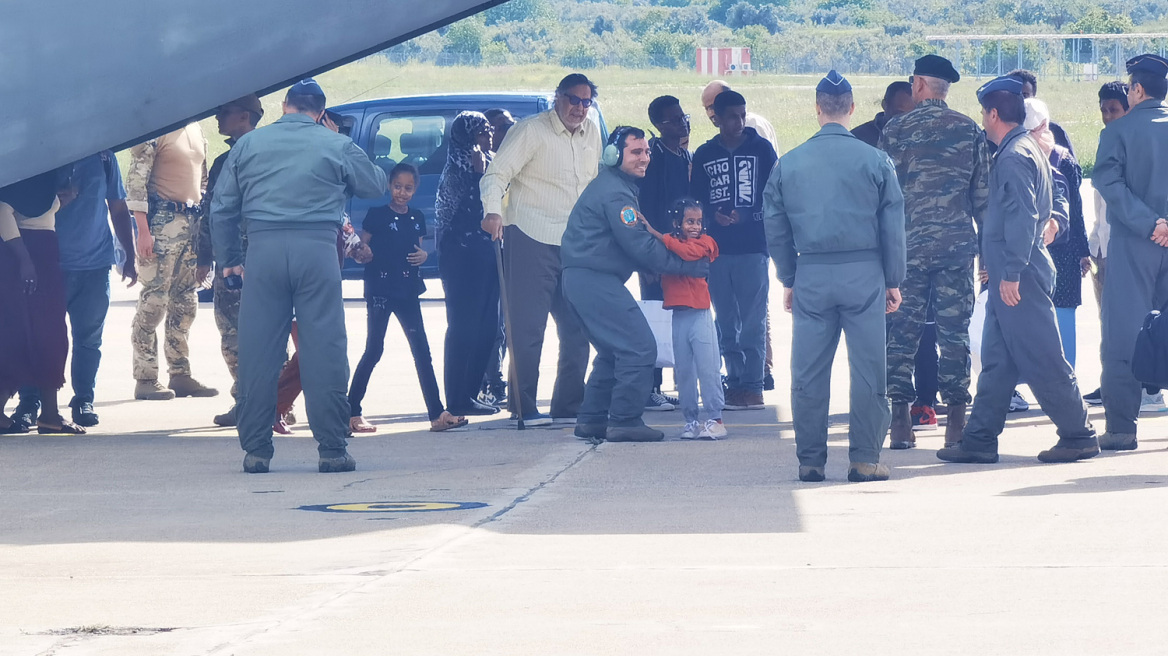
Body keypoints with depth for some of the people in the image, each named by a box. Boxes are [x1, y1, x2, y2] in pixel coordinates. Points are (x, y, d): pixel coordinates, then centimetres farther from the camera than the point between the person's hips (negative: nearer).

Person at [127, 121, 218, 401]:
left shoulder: (196, 130, 16)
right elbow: (135, 181, -13)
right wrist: (143, 231, -18)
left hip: (193, 221, 8)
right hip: (162, 219, -8)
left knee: (185, 302, 9)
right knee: (154, 299, -8)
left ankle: (180, 375, 16)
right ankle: (145, 379, -5)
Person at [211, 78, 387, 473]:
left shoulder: (248, 144, 12)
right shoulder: (337, 146, 7)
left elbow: (222, 207, 13)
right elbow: (376, 186, 18)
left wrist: (227, 258, 21)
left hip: (264, 249, 1)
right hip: (318, 248, -1)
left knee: (257, 352, 5)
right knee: (325, 351, 1)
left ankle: (256, 449, 5)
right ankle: (332, 449, 1)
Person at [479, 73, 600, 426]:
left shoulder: (591, 133, 13)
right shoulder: (531, 131, -8)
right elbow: (496, 174, -15)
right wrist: (493, 211, -32)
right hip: (531, 238, -7)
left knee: (578, 328, 7)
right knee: (527, 327, -6)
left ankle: (570, 406, 14)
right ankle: (523, 408, -1)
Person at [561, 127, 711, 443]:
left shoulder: (613, 185, 19)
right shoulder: (615, 193, -16)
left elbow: (635, 237, 21)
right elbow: (638, 246, -19)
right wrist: (687, 266, -14)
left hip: (582, 278, 11)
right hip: (595, 282, -11)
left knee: (613, 350, 19)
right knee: (639, 347, -10)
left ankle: (591, 420, 20)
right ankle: (624, 421, -7)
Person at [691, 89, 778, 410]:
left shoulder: (761, 149, 4)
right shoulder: (704, 155, 11)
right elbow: (695, 201, 9)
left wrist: (745, 217, -10)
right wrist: (713, 216, -10)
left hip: (752, 247, -3)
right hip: (716, 249, 3)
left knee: (752, 321, -6)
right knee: (726, 321, 5)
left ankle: (752, 385, -5)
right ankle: (735, 381, 10)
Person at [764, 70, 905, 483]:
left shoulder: (789, 163, 2)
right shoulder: (874, 161, -3)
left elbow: (775, 229, 9)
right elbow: (893, 226, 1)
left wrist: (789, 280, 17)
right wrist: (893, 281, 9)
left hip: (811, 276, 2)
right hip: (863, 273, -2)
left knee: (808, 372, 7)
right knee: (868, 370, 3)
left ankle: (810, 460, 9)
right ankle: (864, 459, 1)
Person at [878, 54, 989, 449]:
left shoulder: (896, 130, -1)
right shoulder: (969, 130, 5)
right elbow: (983, 193, 4)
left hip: (908, 244, -1)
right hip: (957, 244, 1)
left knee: (903, 332, 3)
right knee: (954, 331, 3)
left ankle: (901, 424, 0)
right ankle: (955, 423, 0)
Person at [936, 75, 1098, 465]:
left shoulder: (1014, 157, -15)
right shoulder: (1024, 149, 17)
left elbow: (1023, 217, -23)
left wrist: (1011, 273, -24)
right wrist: (998, 268, 22)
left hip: (1019, 277, -10)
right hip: (1010, 275, 10)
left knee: (1041, 360, -5)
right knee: (997, 360, 9)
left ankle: (1078, 435, 1)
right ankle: (979, 441, 11)